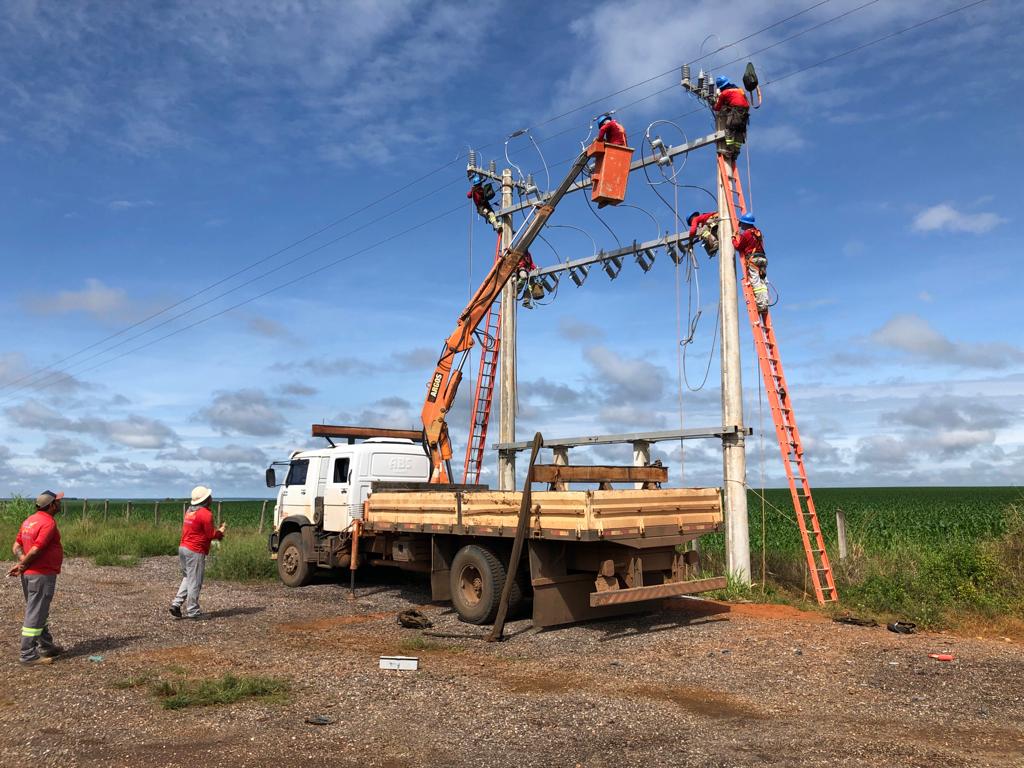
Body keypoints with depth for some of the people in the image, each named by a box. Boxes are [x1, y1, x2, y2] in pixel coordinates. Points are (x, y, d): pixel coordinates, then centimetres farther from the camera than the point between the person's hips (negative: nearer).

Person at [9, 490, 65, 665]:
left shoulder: (29, 520, 11)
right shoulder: (49, 523, -17)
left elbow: (16, 546, 7)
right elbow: (36, 550, -22)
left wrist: (22, 563, -8)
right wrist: (22, 565, -7)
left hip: (28, 574, 10)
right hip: (42, 574, -10)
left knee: (40, 612, 18)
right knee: (35, 614, -3)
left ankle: (46, 646, 29)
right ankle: (28, 655, 2)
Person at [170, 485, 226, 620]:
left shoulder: (190, 511, 13)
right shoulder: (206, 513, -14)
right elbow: (211, 535, -14)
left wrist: (217, 531, 14)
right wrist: (221, 530, 4)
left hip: (183, 547, 9)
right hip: (195, 551, -8)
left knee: (187, 578, 19)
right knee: (195, 582, 0)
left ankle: (176, 603, 12)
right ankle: (192, 611, 6)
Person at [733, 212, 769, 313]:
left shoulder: (746, 234, -6)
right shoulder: (758, 232, 18)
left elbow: (738, 246, -1)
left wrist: (734, 239, 17)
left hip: (752, 259, -8)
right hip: (762, 259, 8)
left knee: (755, 282, -11)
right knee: (762, 283, 5)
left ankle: (761, 305, -17)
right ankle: (765, 303, -1)